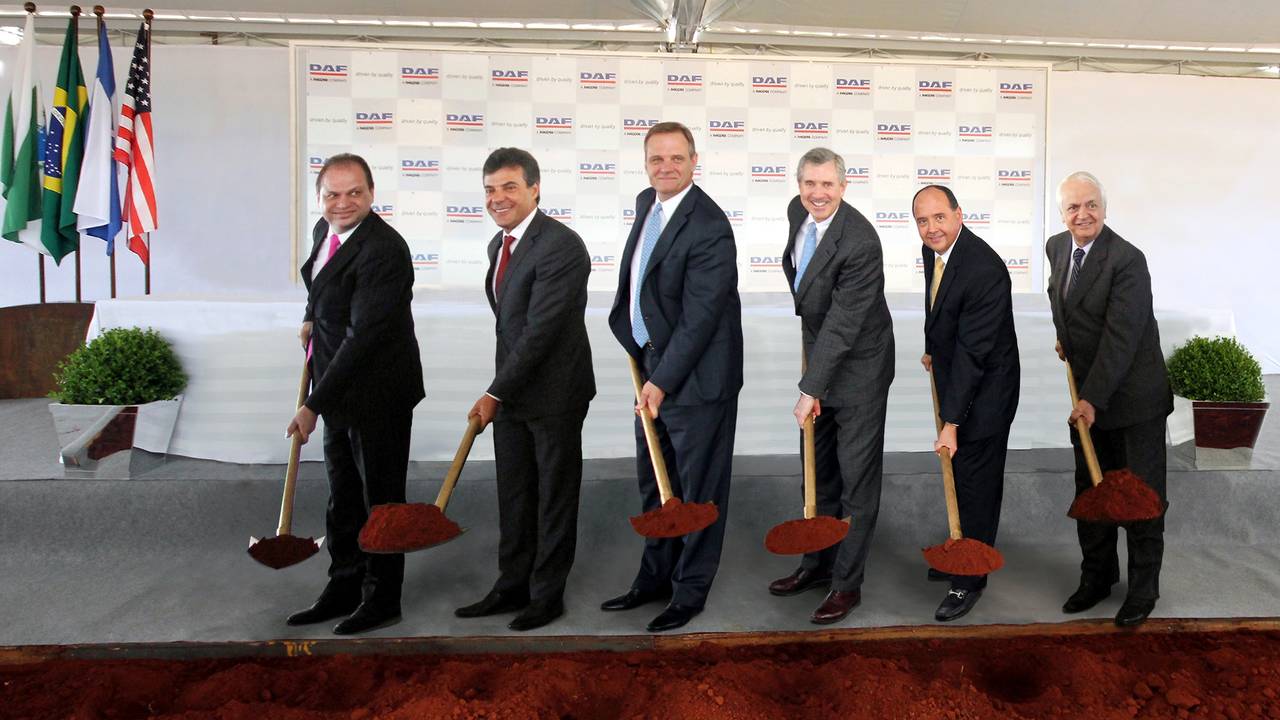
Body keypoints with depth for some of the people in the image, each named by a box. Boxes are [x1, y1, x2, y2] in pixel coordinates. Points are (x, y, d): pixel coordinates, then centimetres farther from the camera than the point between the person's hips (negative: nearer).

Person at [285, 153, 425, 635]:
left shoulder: (383, 250, -23)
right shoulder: (324, 232, 5)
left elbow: (363, 336, -28)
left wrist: (314, 404, -27)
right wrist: (312, 319, 13)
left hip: (378, 394, -9)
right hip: (340, 389, 9)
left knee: (380, 499, 5)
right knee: (342, 498, 18)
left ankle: (382, 600, 21)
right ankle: (344, 589, 33)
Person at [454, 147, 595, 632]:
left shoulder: (561, 246, -19)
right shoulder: (499, 243, 10)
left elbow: (541, 330, -23)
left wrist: (494, 394, -18)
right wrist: (500, 392, 14)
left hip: (554, 392, -8)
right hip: (512, 391, 8)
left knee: (554, 497, 7)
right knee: (513, 496, 15)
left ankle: (547, 594, 21)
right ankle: (512, 587, 29)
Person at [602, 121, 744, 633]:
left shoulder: (709, 229, -22)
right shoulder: (647, 204, 6)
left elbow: (699, 318, -23)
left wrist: (661, 381, -23)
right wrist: (634, 343, 15)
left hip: (695, 378, -9)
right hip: (652, 367, 9)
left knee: (698, 489, 6)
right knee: (653, 482, 20)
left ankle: (691, 591, 21)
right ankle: (655, 577, 37)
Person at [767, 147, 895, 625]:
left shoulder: (860, 244, -27)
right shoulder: (797, 211, -2)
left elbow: (841, 325, -27)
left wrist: (811, 390, -24)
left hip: (858, 368, -8)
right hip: (818, 353, 8)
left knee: (856, 478, 2)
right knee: (819, 470, 17)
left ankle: (847, 583, 13)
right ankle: (817, 564, 32)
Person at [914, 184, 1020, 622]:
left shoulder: (984, 270, -30)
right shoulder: (933, 250, -3)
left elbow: (972, 352, -31)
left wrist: (952, 422, -30)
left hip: (985, 389, -8)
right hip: (954, 376, 8)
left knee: (975, 483, 2)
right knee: (959, 476, 22)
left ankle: (969, 580, 17)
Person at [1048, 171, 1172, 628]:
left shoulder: (1127, 260, -21)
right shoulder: (1057, 247, 2)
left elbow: (1120, 337, -24)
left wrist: (1093, 399, -24)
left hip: (1133, 398, -7)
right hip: (1088, 393, 7)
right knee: (1090, 491, 14)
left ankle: (1144, 588, 19)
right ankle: (1098, 577, 29)